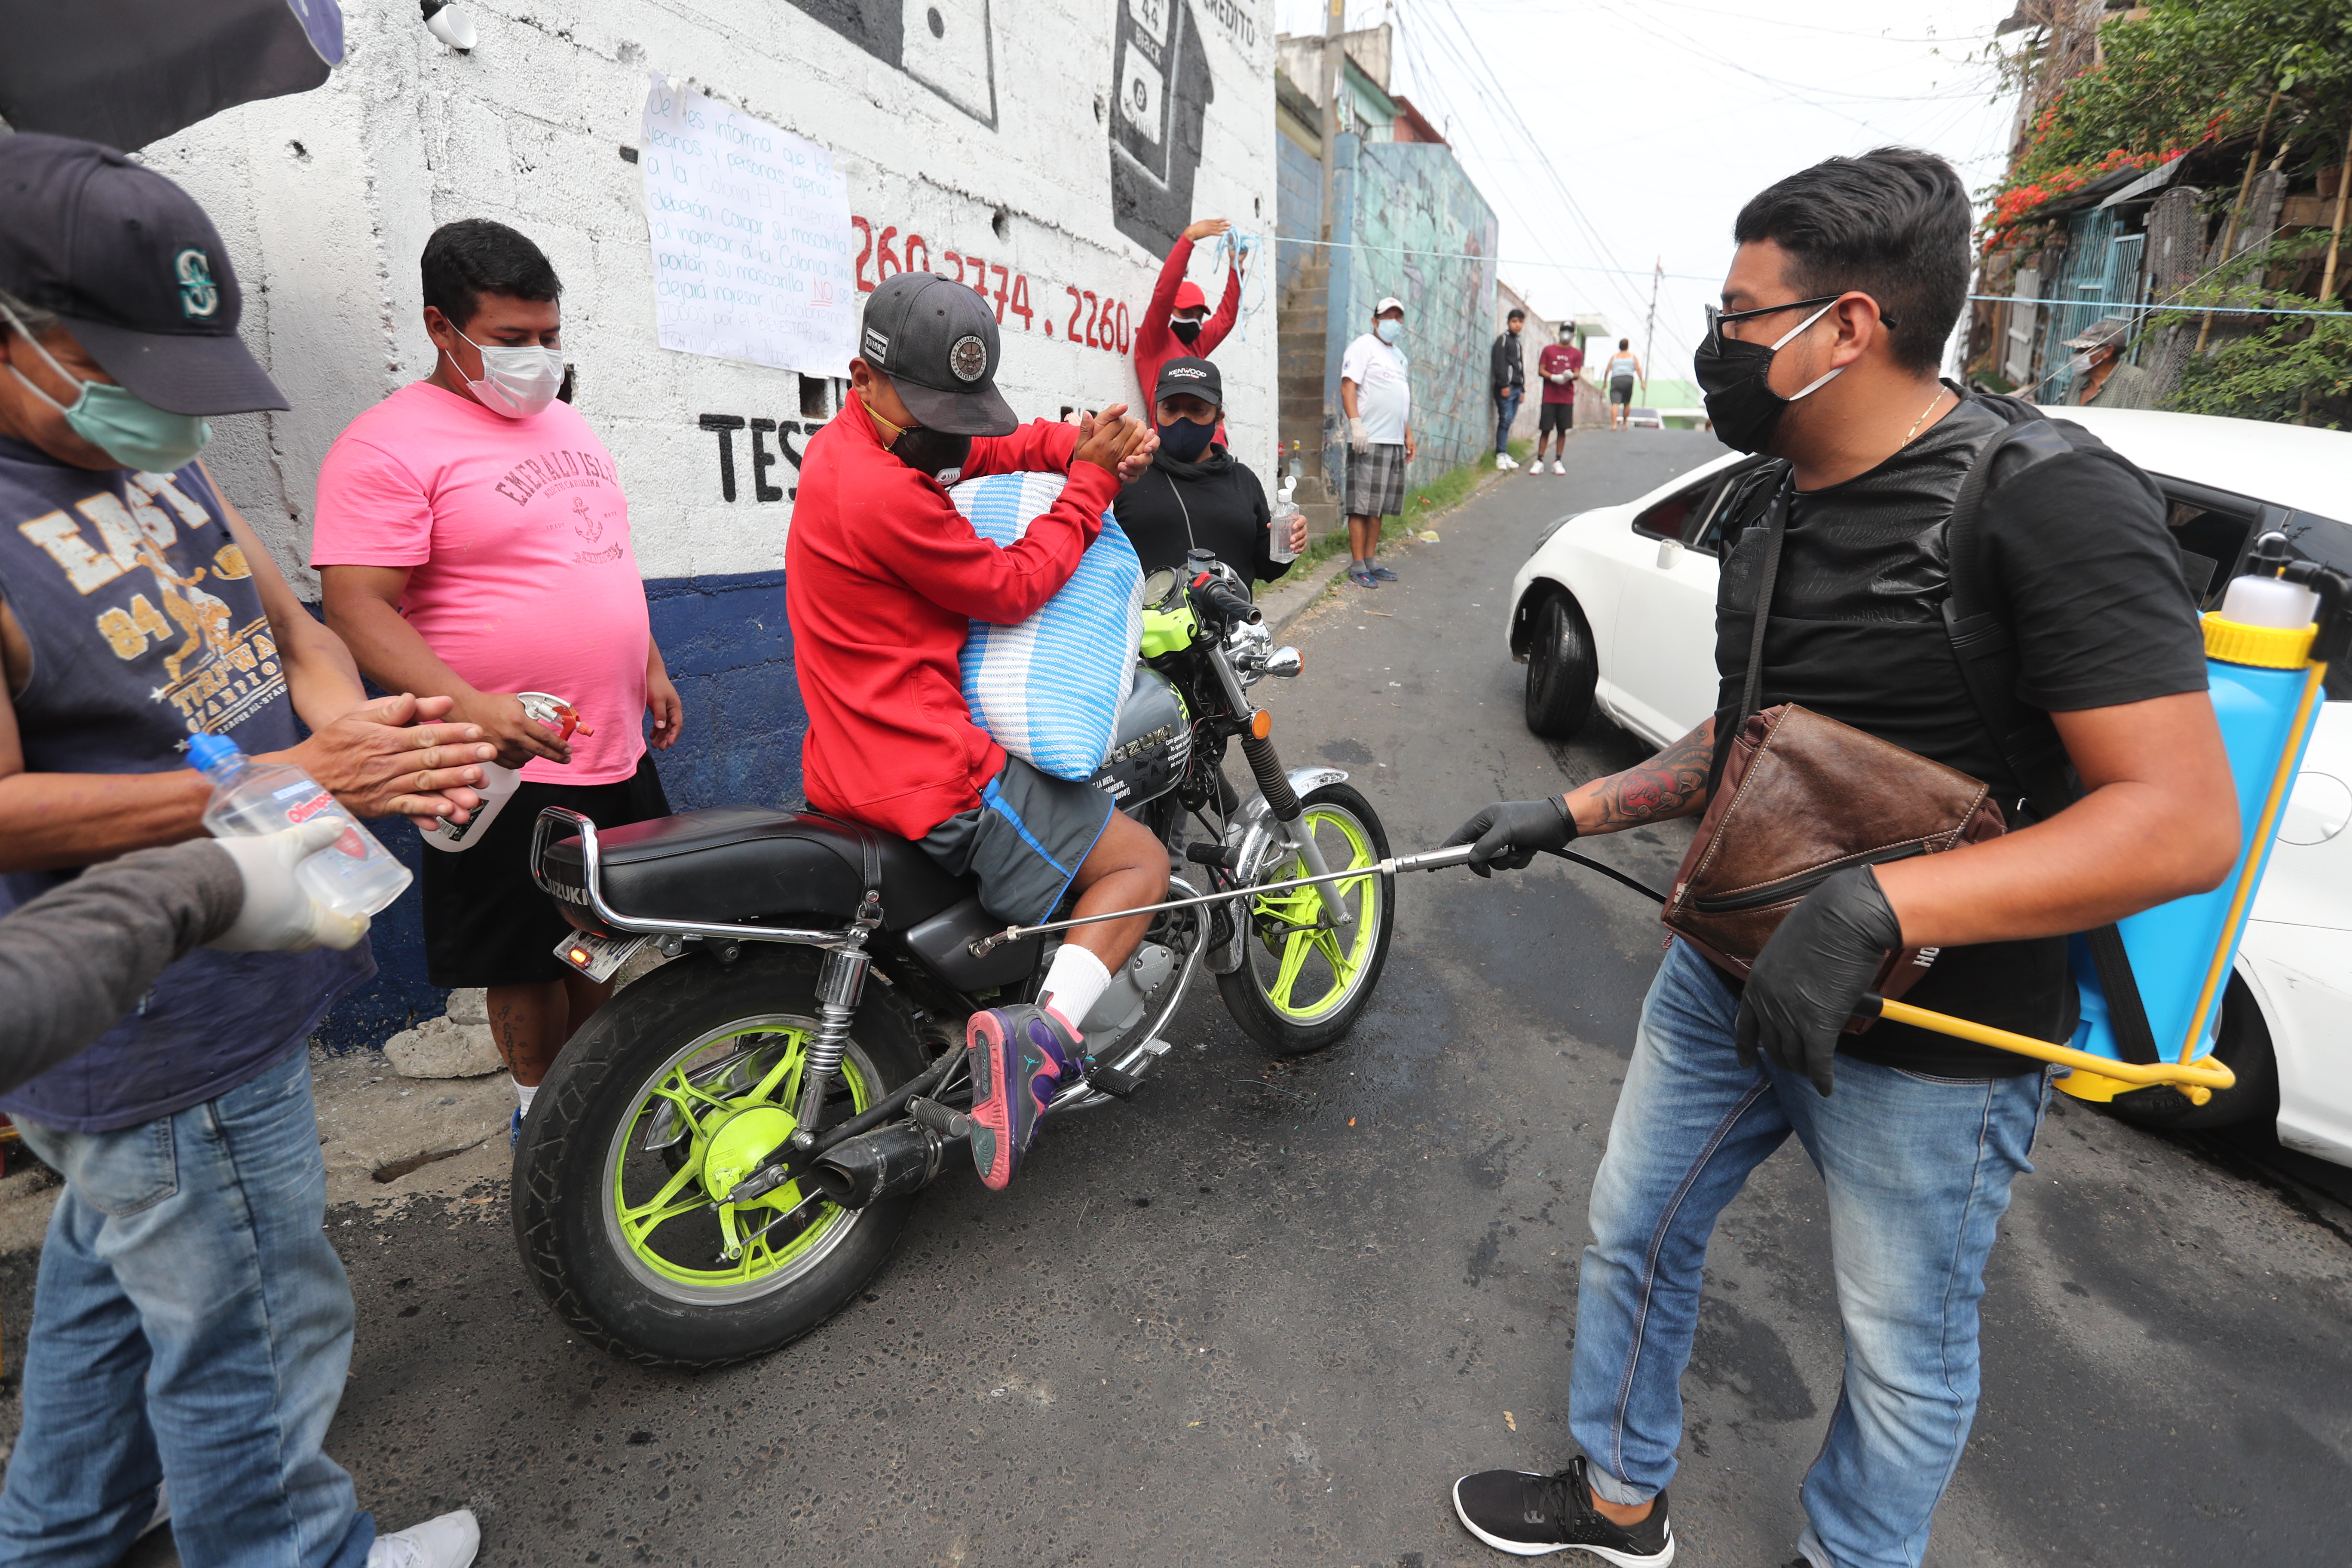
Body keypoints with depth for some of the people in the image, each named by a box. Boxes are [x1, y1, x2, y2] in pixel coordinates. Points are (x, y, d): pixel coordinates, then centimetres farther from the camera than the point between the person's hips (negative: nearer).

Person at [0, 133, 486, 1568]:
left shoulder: (154, 452, 5)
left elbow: (286, 618, 10)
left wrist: (356, 723, -12)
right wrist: (302, 779, -26)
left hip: (216, 987, 9)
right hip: (163, 1042, -9)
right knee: (259, 1329, 9)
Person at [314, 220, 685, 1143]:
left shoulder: (565, 423, 13)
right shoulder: (388, 445, -12)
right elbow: (358, 611, -18)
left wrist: (651, 665, 18)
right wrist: (471, 708, -33)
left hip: (617, 749, 7)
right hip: (511, 765, -7)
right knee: (527, 958, 8)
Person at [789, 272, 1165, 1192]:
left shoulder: (849, 447, 11)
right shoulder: (886, 495, -22)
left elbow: (993, 449, 19)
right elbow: (1011, 589, -15)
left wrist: (1081, 444, 0)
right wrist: (1091, 481, -6)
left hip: (850, 768, 10)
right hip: (936, 784, -10)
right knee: (1142, 862, 0)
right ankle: (1042, 1036, -18)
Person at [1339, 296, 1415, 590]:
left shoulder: (1399, 354, 24)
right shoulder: (1363, 346, -2)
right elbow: (1348, 385, -13)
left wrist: (1408, 434, 24)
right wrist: (1356, 423, -25)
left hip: (1395, 441, 8)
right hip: (1369, 440, -8)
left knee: (1379, 507, 9)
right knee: (1362, 506, -8)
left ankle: (1371, 563, 14)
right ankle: (1357, 567, -6)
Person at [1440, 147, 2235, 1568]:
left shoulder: (2049, 504, -20)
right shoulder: (1768, 506, 4)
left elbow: (2185, 821, -25)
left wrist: (1873, 907, -35)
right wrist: (1573, 813, 8)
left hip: (1933, 1043, -7)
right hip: (1728, 975, 8)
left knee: (1903, 1353, 16)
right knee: (1634, 1235, 21)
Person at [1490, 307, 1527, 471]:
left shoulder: (1518, 343, 23)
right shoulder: (1503, 339, -2)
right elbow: (1499, 363, -11)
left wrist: (1522, 389, 19)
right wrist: (1504, 385, -17)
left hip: (1516, 388, 7)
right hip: (1506, 387, -7)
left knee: (1509, 421, 6)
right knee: (1505, 420, -12)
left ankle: (1505, 454, 7)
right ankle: (1501, 455, -11)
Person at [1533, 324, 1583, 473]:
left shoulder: (1577, 353, 10)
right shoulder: (1548, 349, 8)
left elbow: (1577, 373, 4)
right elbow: (1540, 370, 3)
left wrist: (1571, 375, -20)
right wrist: (1553, 377, -15)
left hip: (1567, 398, 1)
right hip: (1549, 397, -1)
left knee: (1562, 429, 1)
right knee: (1545, 429, -2)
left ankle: (1558, 462, 6)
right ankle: (1539, 461, 2)